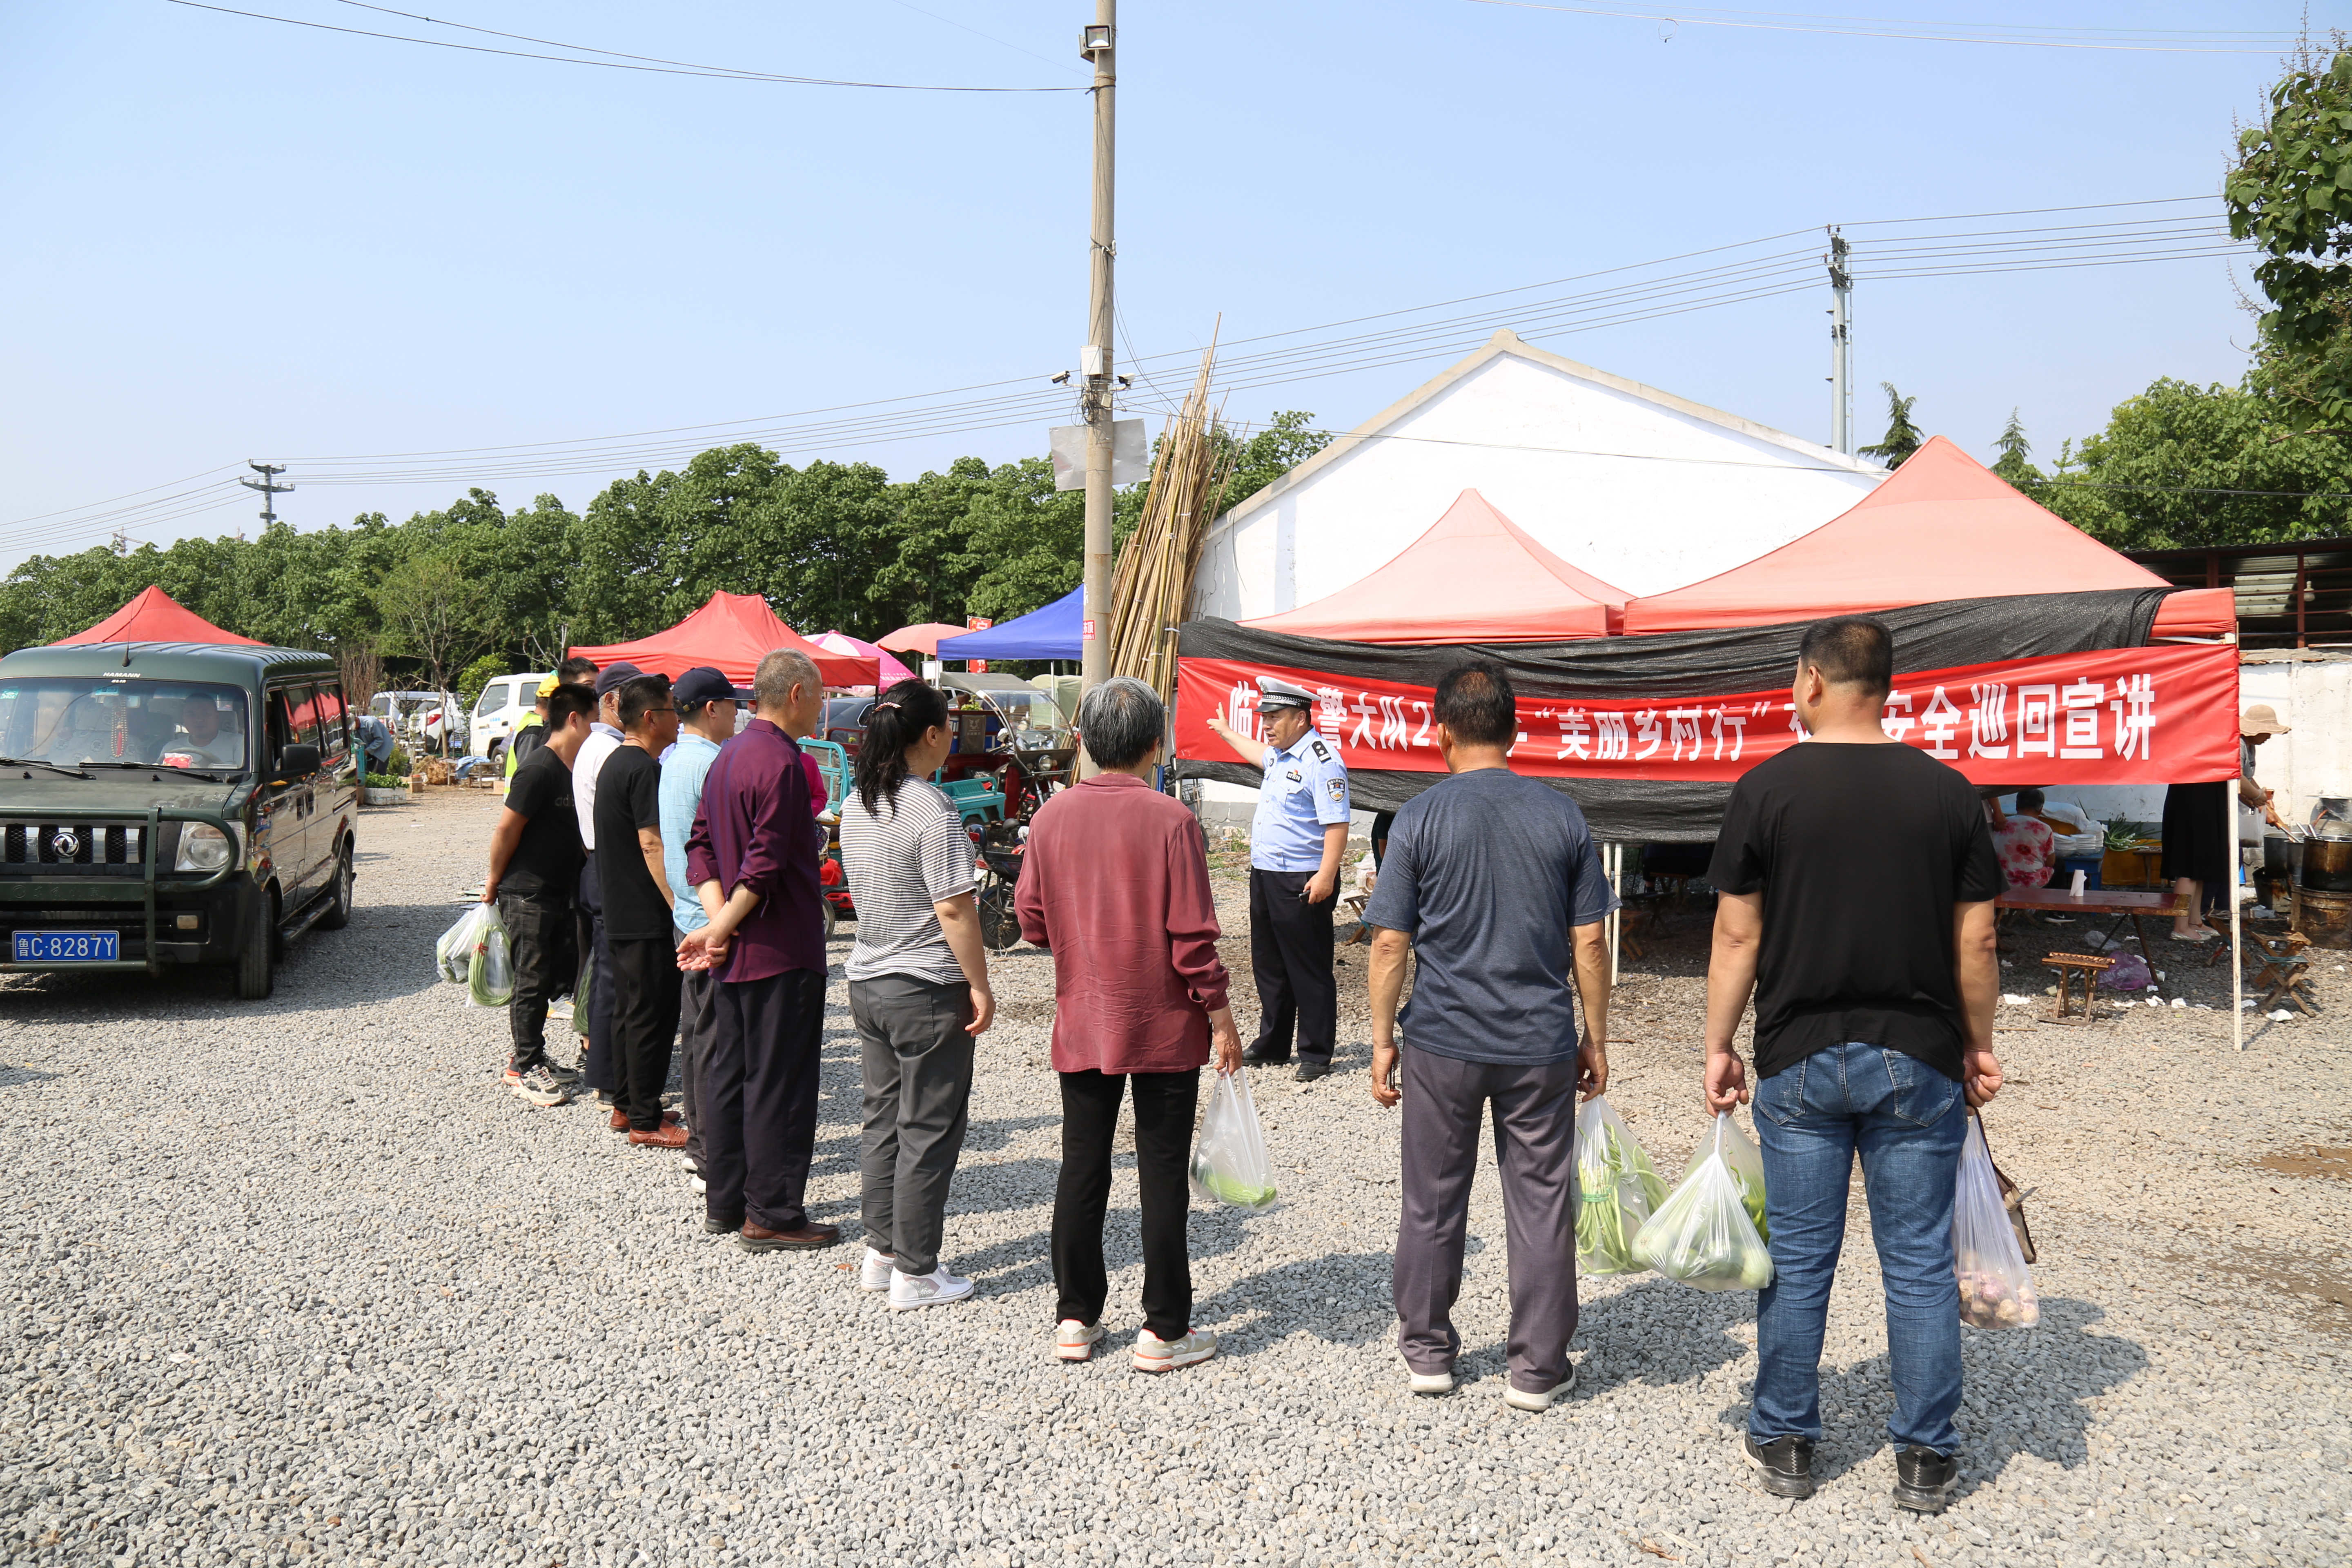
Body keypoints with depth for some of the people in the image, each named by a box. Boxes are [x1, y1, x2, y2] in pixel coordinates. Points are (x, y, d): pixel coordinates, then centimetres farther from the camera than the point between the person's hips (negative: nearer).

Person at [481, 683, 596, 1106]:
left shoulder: (572, 770, 9)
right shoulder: (539, 770, -19)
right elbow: (507, 829, -16)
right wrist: (495, 881, -6)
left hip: (558, 893, 9)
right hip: (527, 896, -9)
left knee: (557, 975, 14)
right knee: (532, 980, 0)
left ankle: (531, 1055, 27)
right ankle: (525, 1068, 12)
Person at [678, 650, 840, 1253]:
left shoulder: (728, 756, 13)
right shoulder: (781, 763, -17)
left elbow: (701, 846, 12)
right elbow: (765, 867, -24)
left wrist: (716, 921, 1)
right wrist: (721, 928, -14)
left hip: (737, 953, 10)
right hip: (781, 951, -10)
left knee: (730, 1071, 15)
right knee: (778, 1083, -2)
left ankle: (725, 1202, 24)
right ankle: (771, 1216, 5)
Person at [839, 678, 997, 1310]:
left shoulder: (856, 805, 7)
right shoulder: (931, 809, -19)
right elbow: (953, 909, -20)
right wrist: (980, 985, -12)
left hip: (867, 982, 8)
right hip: (927, 991, -8)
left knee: (883, 1120, 17)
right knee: (928, 1131, 2)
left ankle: (880, 1252, 25)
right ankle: (915, 1272, 10)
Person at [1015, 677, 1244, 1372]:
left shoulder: (1050, 817, -2)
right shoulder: (1170, 821, -14)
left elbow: (1033, 923, 4)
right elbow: (1192, 936, -14)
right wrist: (1222, 1019, -5)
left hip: (1081, 1023, 4)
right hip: (1163, 1027, -4)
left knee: (1081, 1171, 13)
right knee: (1163, 1177, 6)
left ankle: (1075, 1318, 21)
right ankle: (1164, 1330, 13)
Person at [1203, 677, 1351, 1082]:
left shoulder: (1321, 761, -17)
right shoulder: (1280, 755, 13)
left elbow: (1337, 824, -23)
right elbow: (1261, 755, 41)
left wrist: (1326, 875, -28)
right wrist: (1227, 733, 53)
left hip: (1302, 883, -10)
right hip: (1264, 876, 10)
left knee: (1309, 972, -2)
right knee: (1268, 965, 17)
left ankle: (1316, 1054, 8)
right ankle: (1272, 1044, 29)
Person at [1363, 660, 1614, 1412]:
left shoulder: (1420, 818, -7)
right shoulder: (1562, 814, -1)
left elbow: (1391, 941, -7)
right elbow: (1589, 941, 1)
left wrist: (1381, 1039, 2)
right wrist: (1596, 1037, 11)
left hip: (1442, 1041, -1)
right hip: (1541, 1045, 1)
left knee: (1432, 1202, 13)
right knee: (1542, 1204, 10)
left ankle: (1427, 1350, 26)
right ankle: (1538, 1368, 18)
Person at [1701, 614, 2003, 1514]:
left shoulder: (1767, 789, -6)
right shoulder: (1947, 792, -1)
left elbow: (1737, 935, -5)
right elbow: (1976, 942, 1)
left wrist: (1719, 1046, 4)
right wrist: (1979, 1046, 14)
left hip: (1800, 1060, -1)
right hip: (1920, 1061, 1)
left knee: (1797, 1260, 9)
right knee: (1920, 1262, 10)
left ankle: (1785, 1444, 21)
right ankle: (1926, 1460, 19)